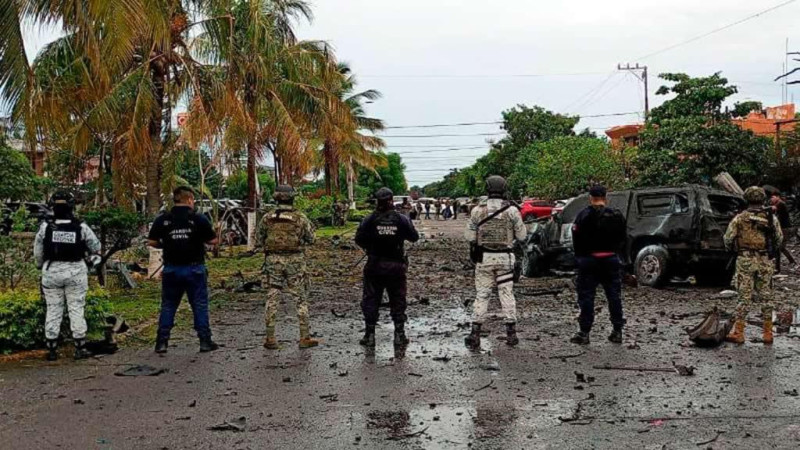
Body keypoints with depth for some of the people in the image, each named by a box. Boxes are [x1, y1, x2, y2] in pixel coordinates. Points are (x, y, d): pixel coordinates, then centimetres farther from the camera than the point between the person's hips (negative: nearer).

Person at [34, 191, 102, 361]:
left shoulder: (45, 227, -6)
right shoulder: (81, 227, -7)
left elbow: (37, 252, 2)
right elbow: (95, 246, 6)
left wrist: (42, 266, 20)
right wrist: (94, 258, 27)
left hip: (51, 272, 1)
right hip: (75, 272, -1)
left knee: (53, 310, 8)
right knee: (76, 309, 6)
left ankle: (52, 350, 10)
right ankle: (80, 348, 6)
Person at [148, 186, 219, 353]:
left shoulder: (162, 220, -2)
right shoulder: (199, 219, -8)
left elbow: (151, 242, -1)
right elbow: (213, 241, -6)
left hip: (171, 269, 2)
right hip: (195, 269, -2)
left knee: (168, 305, 11)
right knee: (200, 305, 6)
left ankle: (161, 342, 11)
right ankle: (205, 341, 7)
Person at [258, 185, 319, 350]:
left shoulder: (267, 218, 0)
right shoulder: (300, 218, -6)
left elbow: (260, 240, 8)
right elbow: (310, 239, 2)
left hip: (273, 261, 2)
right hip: (295, 261, -2)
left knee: (272, 300, 8)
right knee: (300, 299, 7)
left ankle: (270, 338, 9)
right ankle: (305, 337, 7)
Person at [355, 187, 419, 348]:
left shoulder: (370, 220, -9)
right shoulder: (401, 220, -6)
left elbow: (359, 240, -5)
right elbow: (414, 237, 3)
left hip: (374, 266, -1)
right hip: (396, 266, 1)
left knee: (370, 300, 8)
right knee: (398, 301, 11)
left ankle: (370, 335, 8)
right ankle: (399, 336, 11)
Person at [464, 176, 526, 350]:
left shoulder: (478, 210, -5)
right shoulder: (511, 211, -7)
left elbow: (469, 236, -1)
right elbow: (522, 235, 0)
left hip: (484, 257, 0)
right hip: (505, 257, 0)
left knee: (482, 294, 6)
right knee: (506, 293, 9)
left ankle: (475, 334, 2)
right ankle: (511, 333, 11)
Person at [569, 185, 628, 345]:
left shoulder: (585, 215, -10)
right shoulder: (617, 215, 4)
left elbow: (577, 239, -8)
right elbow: (622, 238, 10)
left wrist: (579, 257, 4)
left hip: (589, 259, -4)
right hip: (611, 259, 4)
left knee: (586, 296, 1)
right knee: (614, 296, 10)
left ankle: (584, 332, 1)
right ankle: (617, 331, 13)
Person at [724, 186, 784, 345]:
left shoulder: (739, 218, -3)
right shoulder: (771, 218, 3)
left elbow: (728, 239, -3)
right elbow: (779, 240, 8)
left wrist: (734, 250, 17)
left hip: (745, 260, -2)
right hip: (765, 261, 2)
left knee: (744, 297, 2)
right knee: (766, 297, 10)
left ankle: (738, 333, 0)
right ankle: (768, 334, 14)